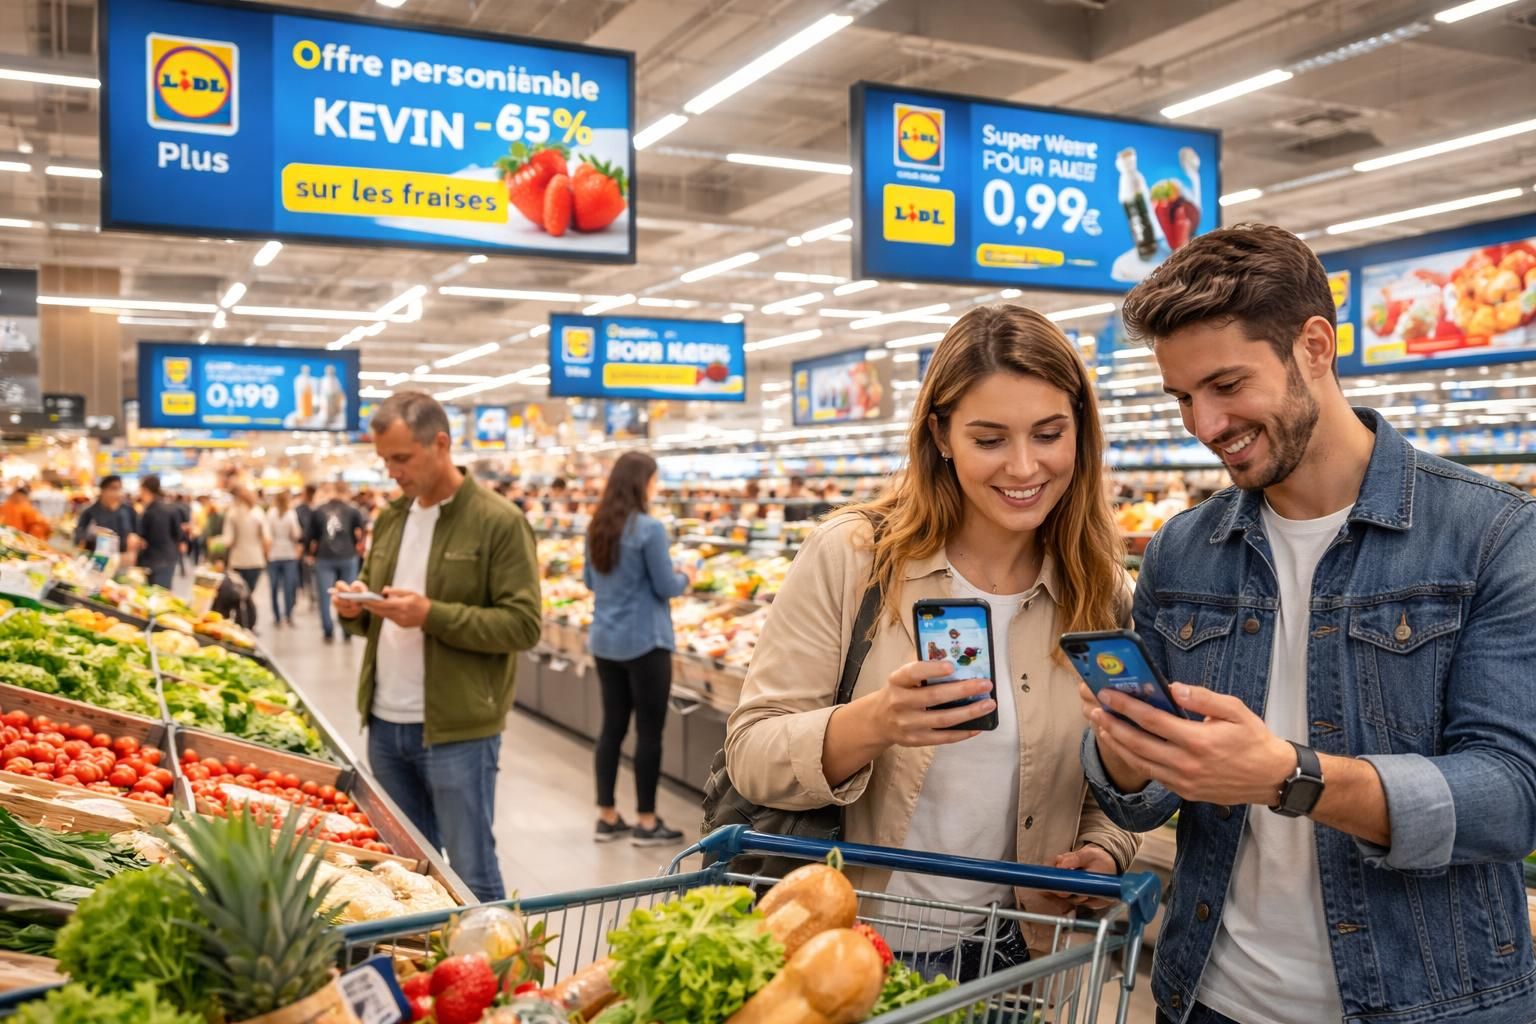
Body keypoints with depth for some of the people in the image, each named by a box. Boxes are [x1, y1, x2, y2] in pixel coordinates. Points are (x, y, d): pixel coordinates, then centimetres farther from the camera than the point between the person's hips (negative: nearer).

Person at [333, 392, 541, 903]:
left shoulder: (499, 522, -11)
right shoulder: (390, 519, 11)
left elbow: (523, 625, -15)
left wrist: (433, 615, -24)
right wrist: (355, 609, -4)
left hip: (457, 732, -7)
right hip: (385, 725, 7)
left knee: (471, 873, 3)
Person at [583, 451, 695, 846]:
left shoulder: (597, 527, 5)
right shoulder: (649, 529, -16)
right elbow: (666, 587, -12)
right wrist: (686, 577, 7)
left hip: (605, 641, 7)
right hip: (644, 643, -7)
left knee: (612, 726, 13)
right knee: (649, 731, 3)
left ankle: (607, 817, 20)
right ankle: (646, 822, 10)